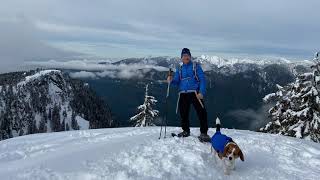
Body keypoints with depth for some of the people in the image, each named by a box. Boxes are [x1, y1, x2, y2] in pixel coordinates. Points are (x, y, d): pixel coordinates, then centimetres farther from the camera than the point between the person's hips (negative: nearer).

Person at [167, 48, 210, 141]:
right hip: (183, 94, 4)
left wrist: (201, 92, -15)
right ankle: (186, 130, 26)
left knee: (201, 112, -11)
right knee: (183, 113, 9)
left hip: (195, 93, -4)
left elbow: (202, 79, -2)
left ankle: (203, 132, -3)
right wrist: (171, 81, -12)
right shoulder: (179, 69, 17)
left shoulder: (196, 66, 5)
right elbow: (177, 81, 12)